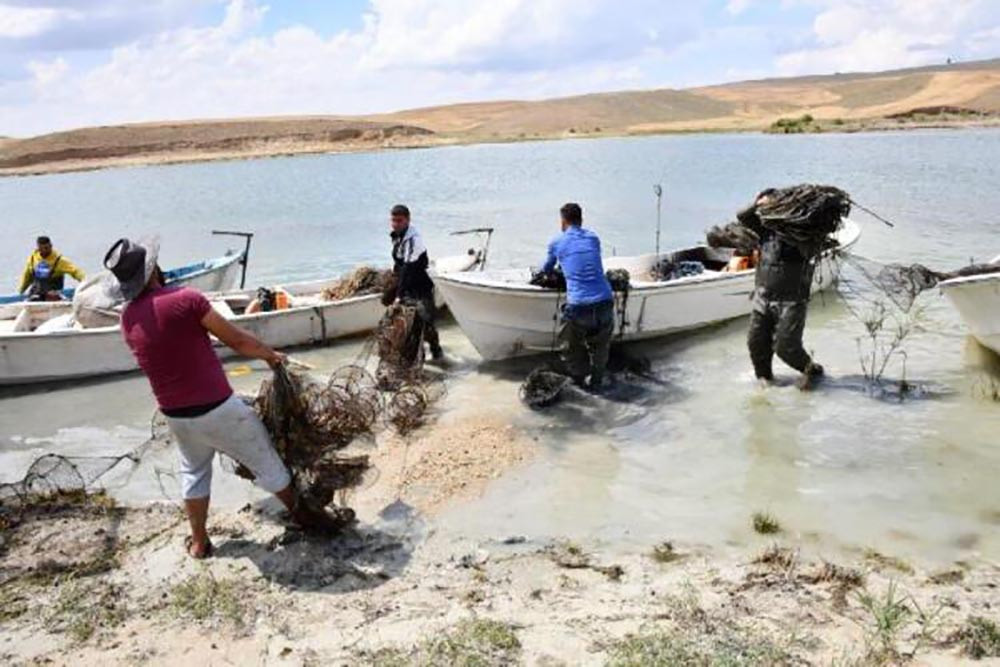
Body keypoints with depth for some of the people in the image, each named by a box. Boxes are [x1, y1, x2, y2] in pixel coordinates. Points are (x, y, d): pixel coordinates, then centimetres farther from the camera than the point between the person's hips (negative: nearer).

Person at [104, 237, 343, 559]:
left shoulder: (128, 319, 0)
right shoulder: (184, 299, -18)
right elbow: (237, 340, -11)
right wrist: (270, 355, 6)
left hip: (175, 415, 6)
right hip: (218, 408, -5)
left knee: (194, 472, 28)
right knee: (264, 460, 15)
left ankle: (199, 543, 36)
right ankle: (301, 512, 34)